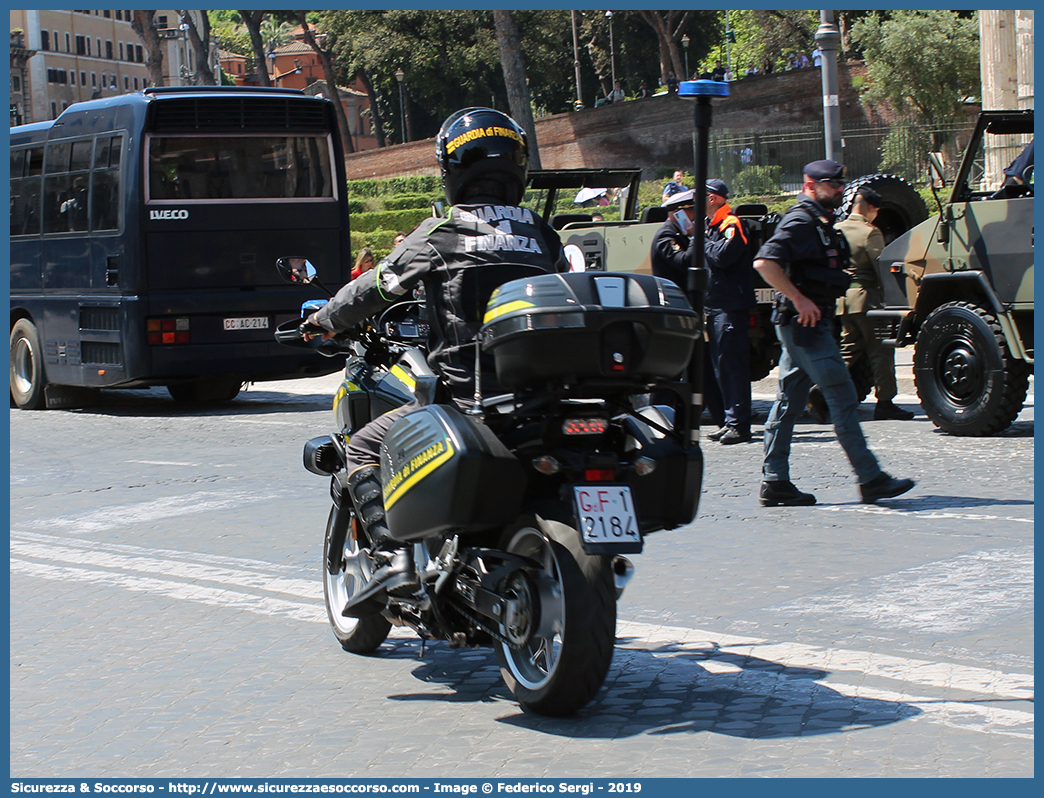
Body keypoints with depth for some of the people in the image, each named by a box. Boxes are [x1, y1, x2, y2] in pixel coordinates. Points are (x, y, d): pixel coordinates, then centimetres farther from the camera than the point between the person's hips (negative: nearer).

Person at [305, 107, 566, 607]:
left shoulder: (438, 236, -2)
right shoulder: (544, 237, 10)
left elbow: (376, 288, 8)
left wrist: (325, 321, 27)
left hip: (466, 397, -5)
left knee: (362, 450, 11)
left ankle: (394, 556, -7)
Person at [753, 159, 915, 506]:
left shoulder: (821, 223, 19)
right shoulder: (800, 222, -13)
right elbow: (764, 262, -25)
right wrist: (799, 299, -24)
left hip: (811, 323, 10)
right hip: (805, 323, -10)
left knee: (789, 402, 9)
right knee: (843, 398, -8)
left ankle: (775, 482, 11)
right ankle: (870, 478, -6)